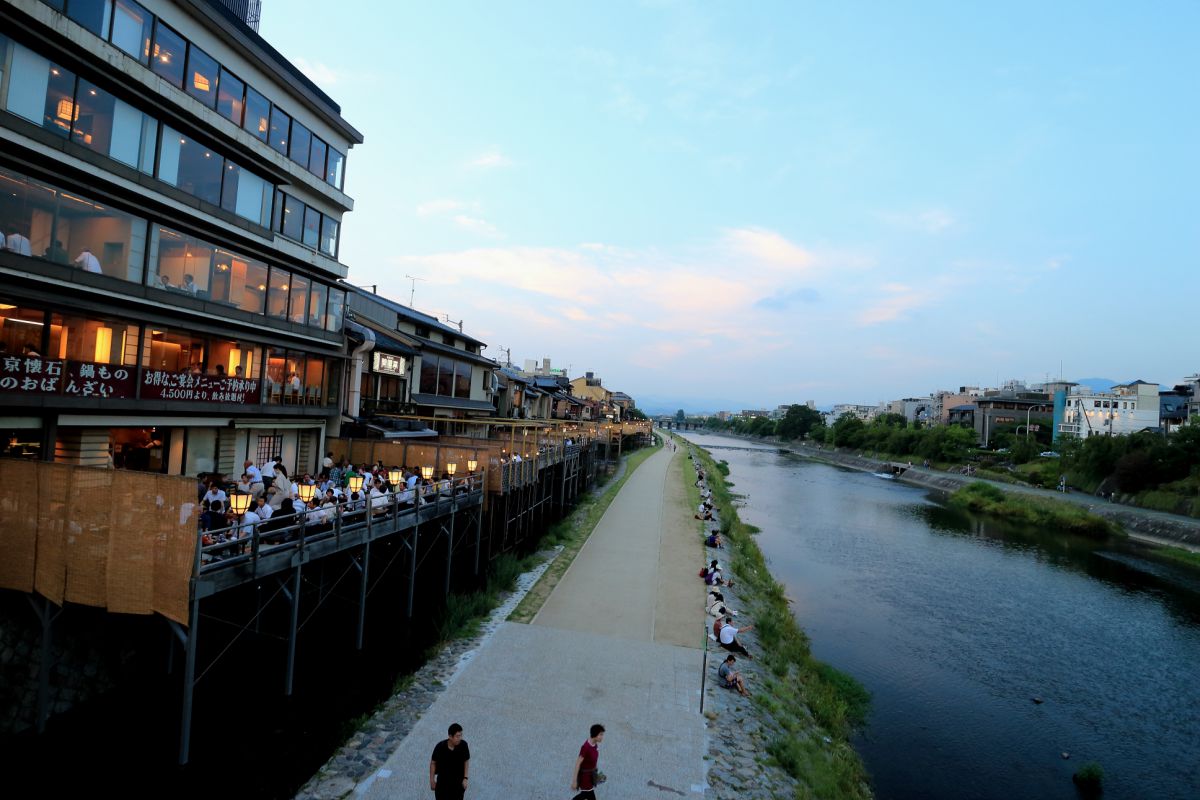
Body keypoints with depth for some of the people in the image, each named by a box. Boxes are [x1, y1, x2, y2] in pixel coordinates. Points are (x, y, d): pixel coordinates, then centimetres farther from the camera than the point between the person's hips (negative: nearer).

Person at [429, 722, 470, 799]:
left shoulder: (463, 744, -23)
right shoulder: (440, 747, -27)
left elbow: (466, 761, -7)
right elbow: (433, 763, -10)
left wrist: (465, 778, -8)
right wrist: (432, 781, -3)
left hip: (458, 781, 1)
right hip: (443, 781, -1)